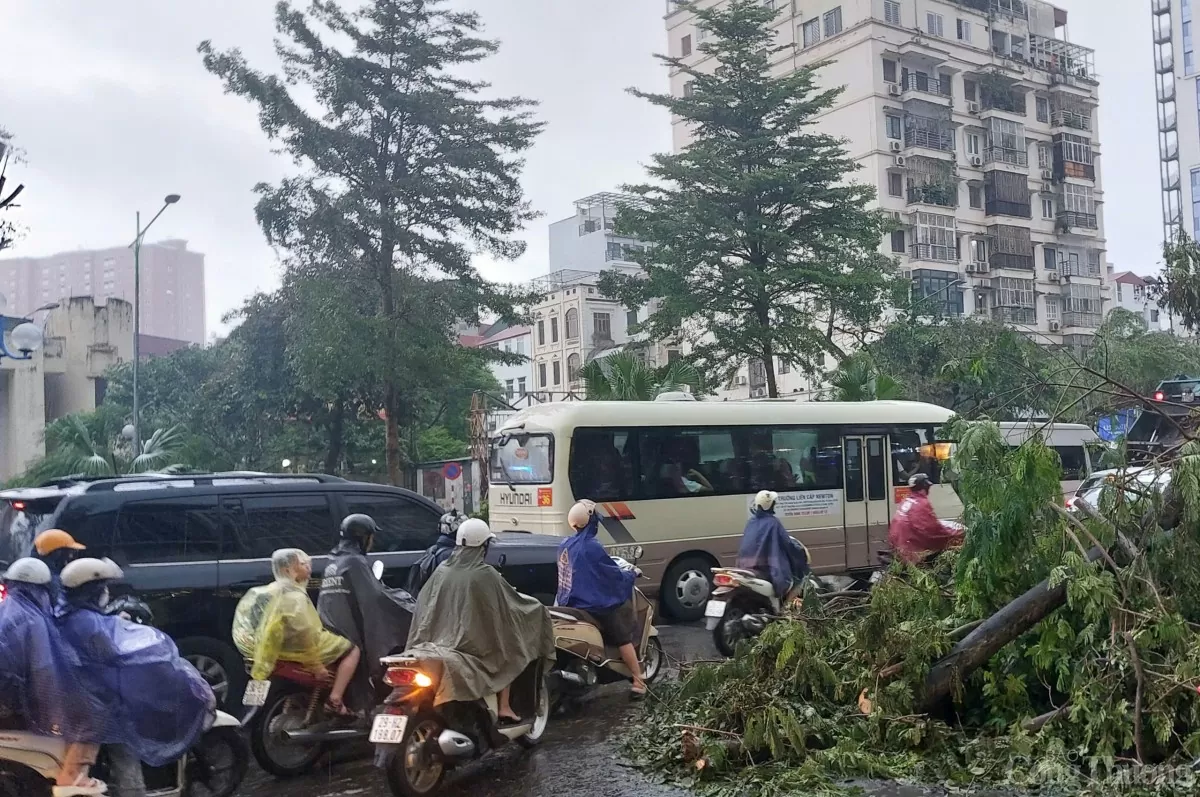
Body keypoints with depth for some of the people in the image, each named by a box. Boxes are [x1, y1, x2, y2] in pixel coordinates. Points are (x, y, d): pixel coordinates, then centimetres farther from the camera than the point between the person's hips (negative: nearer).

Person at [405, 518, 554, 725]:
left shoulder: (441, 571, -2)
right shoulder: (486, 574, -14)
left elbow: (424, 607, 5)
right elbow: (512, 606, -4)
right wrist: (535, 605, 15)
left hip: (440, 642, 5)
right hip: (474, 645, -4)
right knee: (507, 650, 20)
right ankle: (504, 707, 10)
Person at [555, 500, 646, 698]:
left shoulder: (564, 545, 4)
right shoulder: (592, 547, -21)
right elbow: (613, 575, -13)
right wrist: (632, 574, 7)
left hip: (569, 605, 7)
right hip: (594, 607, -7)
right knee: (624, 639, 5)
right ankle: (638, 683, 3)